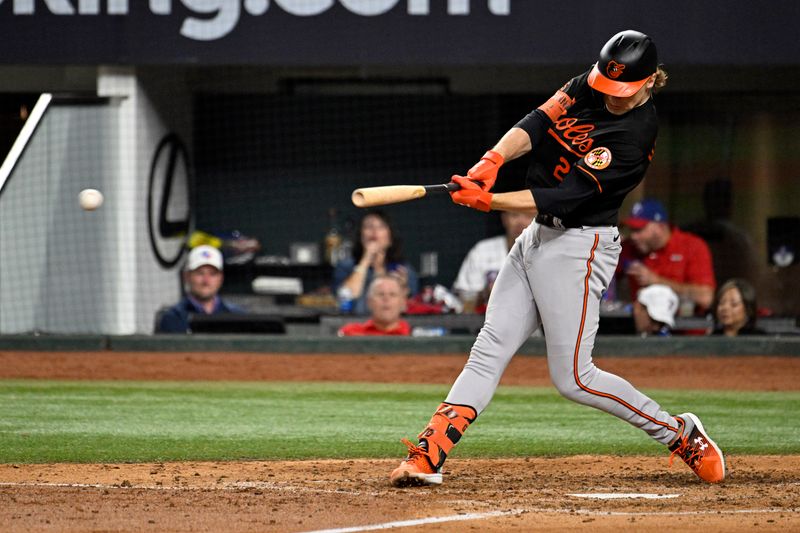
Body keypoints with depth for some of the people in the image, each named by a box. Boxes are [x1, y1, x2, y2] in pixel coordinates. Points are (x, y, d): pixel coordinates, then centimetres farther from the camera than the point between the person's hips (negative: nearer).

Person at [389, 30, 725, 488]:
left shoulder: (634, 137, -21)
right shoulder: (590, 86, 3)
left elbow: (564, 197, -25)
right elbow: (537, 124, -5)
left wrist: (488, 201, -30)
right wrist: (494, 160, -24)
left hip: (577, 247, -8)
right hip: (537, 238, 8)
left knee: (573, 377, -7)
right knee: (488, 351, 1)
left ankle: (681, 434, 6)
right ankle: (428, 458, -5)